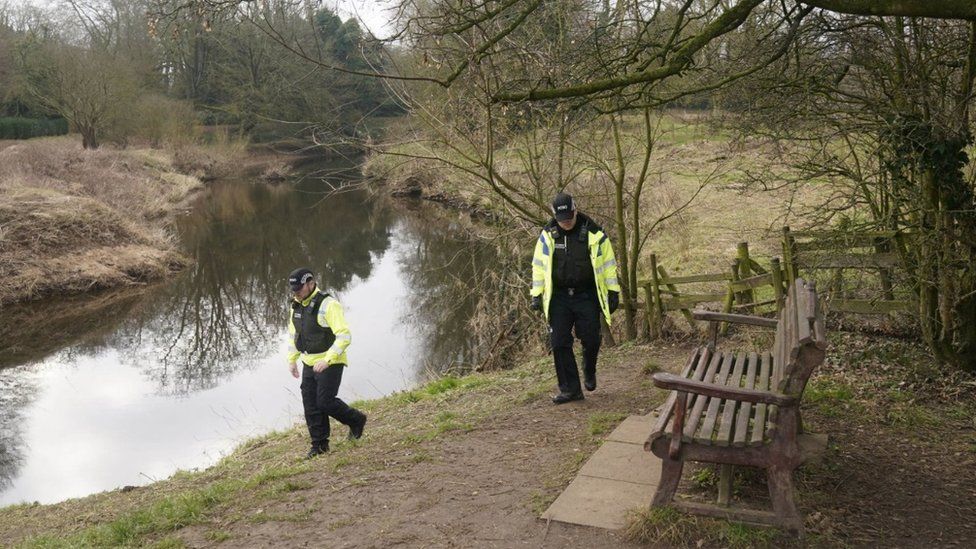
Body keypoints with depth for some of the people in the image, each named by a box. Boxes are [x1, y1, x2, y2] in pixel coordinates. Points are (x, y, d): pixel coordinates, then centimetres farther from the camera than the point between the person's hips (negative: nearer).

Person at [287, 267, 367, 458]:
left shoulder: (328, 304, -19)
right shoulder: (296, 306, 6)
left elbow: (344, 336, -25)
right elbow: (294, 334, 21)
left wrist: (326, 360, -31)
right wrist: (292, 360, 17)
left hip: (330, 363, -7)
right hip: (309, 364, 7)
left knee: (325, 401, -9)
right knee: (310, 405, 6)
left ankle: (356, 420, 16)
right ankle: (319, 444, 19)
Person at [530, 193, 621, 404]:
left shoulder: (593, 233, -5)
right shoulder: (547, 235, 0)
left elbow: (608, 263, 2)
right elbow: (539, 266, 7)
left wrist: (613, 292, 1)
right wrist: (536, 294, 3)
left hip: (587, 296, -2)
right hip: (559, 297, 2)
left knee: (590, 339, -2)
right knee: (559, 343, -3)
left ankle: (589, 372, 31)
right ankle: (570, 389, 7)